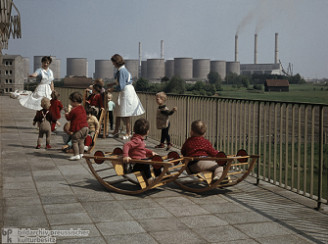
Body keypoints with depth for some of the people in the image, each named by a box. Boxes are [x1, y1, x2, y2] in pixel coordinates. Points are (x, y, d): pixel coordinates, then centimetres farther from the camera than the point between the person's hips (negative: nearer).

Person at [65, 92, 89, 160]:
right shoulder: (82, 108, 12)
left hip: (78, 129, -8)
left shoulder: (74, 110, -13)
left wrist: (66, 114, 18)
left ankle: (76, 155, -5)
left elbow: (68, 118, -5)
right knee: (81, 141, 16)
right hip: (85, 127, 9)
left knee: (75, 141, -2)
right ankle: (81, 154, 20)